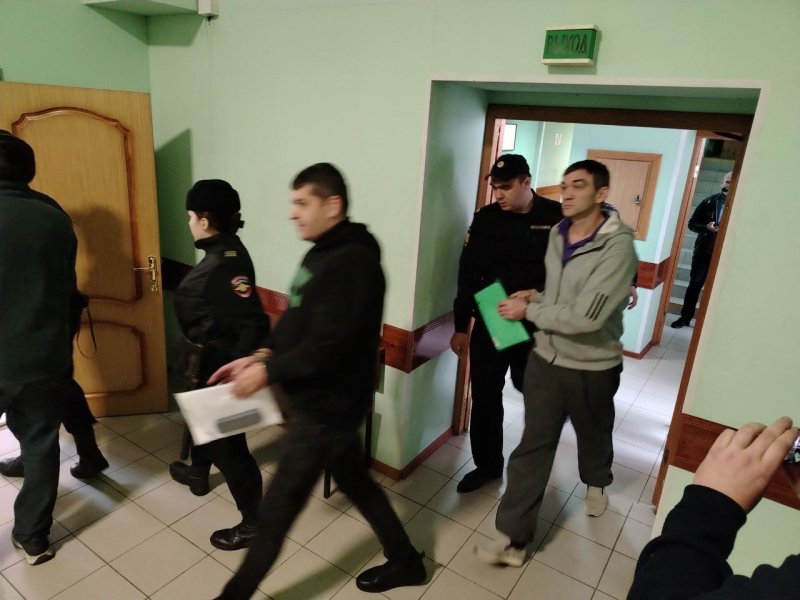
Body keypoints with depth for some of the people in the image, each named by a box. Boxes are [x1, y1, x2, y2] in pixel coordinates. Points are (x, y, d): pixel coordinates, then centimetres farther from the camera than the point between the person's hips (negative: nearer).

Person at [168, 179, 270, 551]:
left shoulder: (226, 265, -30)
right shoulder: (223, 253, 2)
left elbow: (254, 325, -35)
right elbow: (194, 289, 21)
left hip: (218, 365, -11)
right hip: (208, 360, 11)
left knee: (227, 444, 2)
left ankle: (254, 523, 19)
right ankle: (198, 473, 60)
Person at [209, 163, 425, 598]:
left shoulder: (352, 263, -24)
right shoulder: (322, 253, 8)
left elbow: (327, 347, -27)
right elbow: (295, 323, 12)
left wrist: (267, 373, -18)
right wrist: (260, 356, 0)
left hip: (326, 407, -10)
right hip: (322, 400, 10)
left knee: (275, 512, 7)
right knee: (355, 482, 24)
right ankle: (405, 562, 43)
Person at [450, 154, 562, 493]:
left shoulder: (557, 218, -8)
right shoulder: (485, 219, -2)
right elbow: (468, 275, 1)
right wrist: (461, 326, 1)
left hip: (536, 327, -1)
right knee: (485, 398, 8)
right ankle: (487, 464, 28)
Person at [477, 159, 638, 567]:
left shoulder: (618, 246, -23)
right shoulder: (557, 234, 0)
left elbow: (585, 316, -29)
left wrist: (529, 311, -19)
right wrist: (535, 297, -3)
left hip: (592, 367, -4)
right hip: (545, 359, 4)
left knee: (594, 435, 24)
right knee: (532, 447, 4)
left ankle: (596, 482, 57)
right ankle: (514, 538, 13)